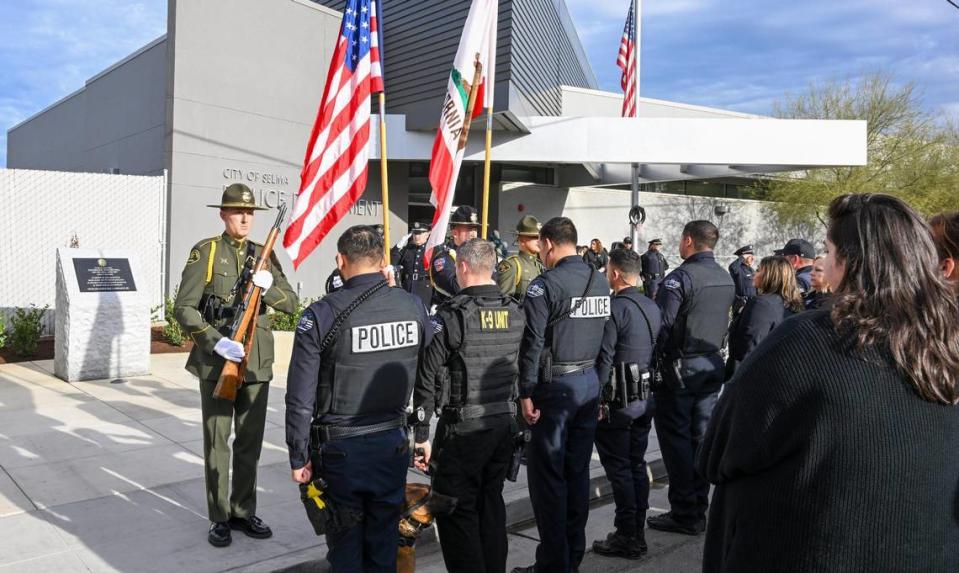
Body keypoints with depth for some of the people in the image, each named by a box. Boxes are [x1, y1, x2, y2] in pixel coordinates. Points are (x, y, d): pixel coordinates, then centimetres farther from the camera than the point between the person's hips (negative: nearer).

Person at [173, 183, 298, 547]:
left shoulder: (264, 255, 8)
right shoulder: (206, 252, -4)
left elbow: (291, 303, 4)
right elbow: (183, 308, -8)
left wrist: (269, 287, -16)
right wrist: (216, 342, -19)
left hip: (257, 362, 4)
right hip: (216, 361, -3)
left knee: (251, 443, 11)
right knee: (217, 443, 6)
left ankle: (244, 512, 25)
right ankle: (219, 518, 19)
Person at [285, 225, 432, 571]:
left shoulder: (320, 315, -14)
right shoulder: (413, 306, -5)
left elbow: (300, 398, -11)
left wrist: (298, 458, -3)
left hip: (341, 449, -3)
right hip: (393, 445, 3)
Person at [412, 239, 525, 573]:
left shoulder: (450, 316, -15)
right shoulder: (516, 313, 2)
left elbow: (426, 380, -15)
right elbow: (523, 370, 9)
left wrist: (421, 435, -9)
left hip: (464, 429, -6)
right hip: (506, 424, 6)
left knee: (456, 510, 6)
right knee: (492, 502, 20)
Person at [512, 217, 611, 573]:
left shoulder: (545, 284, -13)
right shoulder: (601, 281, 7)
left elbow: (532, 343, -16)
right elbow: (608, 337, 9)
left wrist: (526, 393, -11)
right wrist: (601, 385, 15)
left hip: (555, 385, -7)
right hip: (590, 383, 7)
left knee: (547, 475, 3)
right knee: (578, 471, 15)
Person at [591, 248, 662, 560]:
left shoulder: (616, 307, -15)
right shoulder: (652, 306, 9)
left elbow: (604, 358, -19)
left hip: (621, 398, -8)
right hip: (648, 397, 8)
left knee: (619, 467, 1)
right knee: (637, 464, 15)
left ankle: (627, 537, 7)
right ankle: (637, 533, 23)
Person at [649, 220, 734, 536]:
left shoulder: (681, 277, -17)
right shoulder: (726, 278, 8)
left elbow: (661, 325, -21)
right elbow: (725, 322, 14)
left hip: (680, 367, -8)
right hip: (713, 365, 8)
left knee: (676, 439, 1)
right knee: (701, 436, 13)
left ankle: (684, 514, 7)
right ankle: (699, 508, 22)